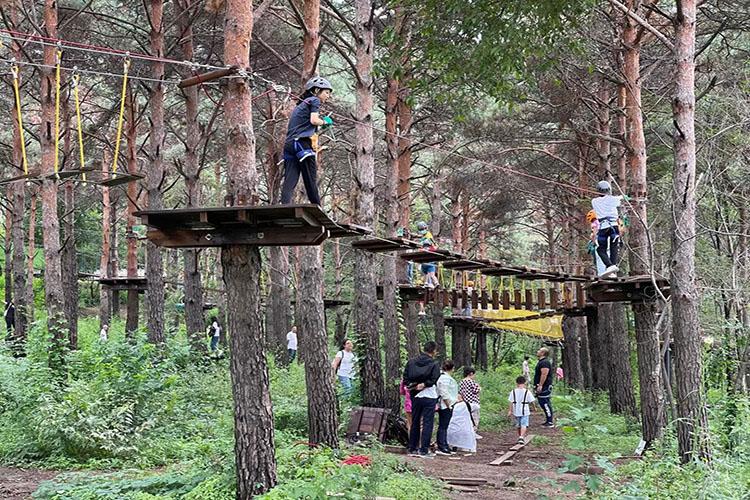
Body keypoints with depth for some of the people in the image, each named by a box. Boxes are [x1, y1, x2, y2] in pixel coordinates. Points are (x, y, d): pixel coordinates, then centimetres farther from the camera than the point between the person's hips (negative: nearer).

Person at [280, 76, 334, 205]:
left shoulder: (301, 104, 30)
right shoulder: (315, 100, 4)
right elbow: (314, 120, -10)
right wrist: (325, 122, 6)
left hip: (289, 144, 8)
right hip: (302, 143, -8)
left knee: (289, 181, -3)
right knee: (311, 180, -4)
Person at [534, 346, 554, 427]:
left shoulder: (544, 362, -16)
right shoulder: (541, 362, 18)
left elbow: (544, 374, -24)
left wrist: (540, 385, -25)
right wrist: (537, 386, 25)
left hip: (544, 387, -11)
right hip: (542, 387, 11)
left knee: (545, 404, -9)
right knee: (543, 404, 14)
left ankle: (550, 422, -7)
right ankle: (548, 421, 20)